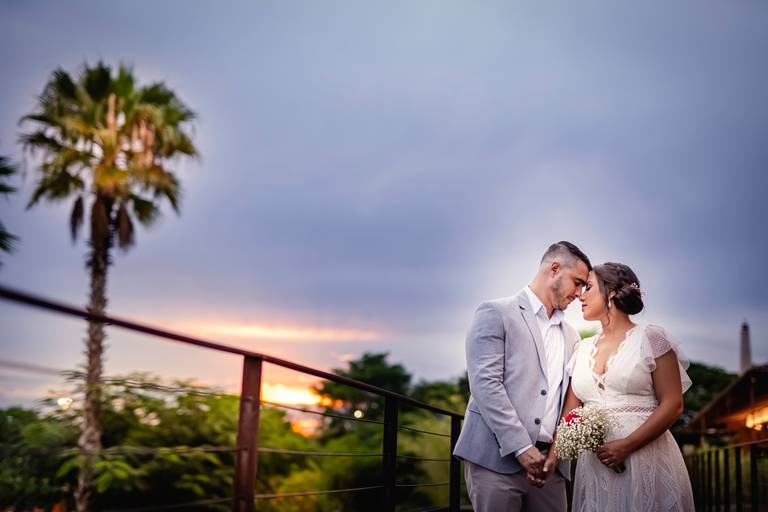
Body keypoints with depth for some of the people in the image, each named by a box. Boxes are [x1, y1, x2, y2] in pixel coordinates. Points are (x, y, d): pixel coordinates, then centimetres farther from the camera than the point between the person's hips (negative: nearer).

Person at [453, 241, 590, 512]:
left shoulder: (570, 335, 20)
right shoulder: (496, 313, -1)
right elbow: (484, 383, -11)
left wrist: (556, 450, 0)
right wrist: (522, 447, -15)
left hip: (547, 462, 6)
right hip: (497, 458, -6)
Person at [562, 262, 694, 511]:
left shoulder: (650, 338, -2)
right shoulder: (583, 349, 13)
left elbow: (673, 404, -8)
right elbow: (570, 411, 10)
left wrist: (627, 446, -17)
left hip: (645, 458, -4)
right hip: (594, 462, 5)